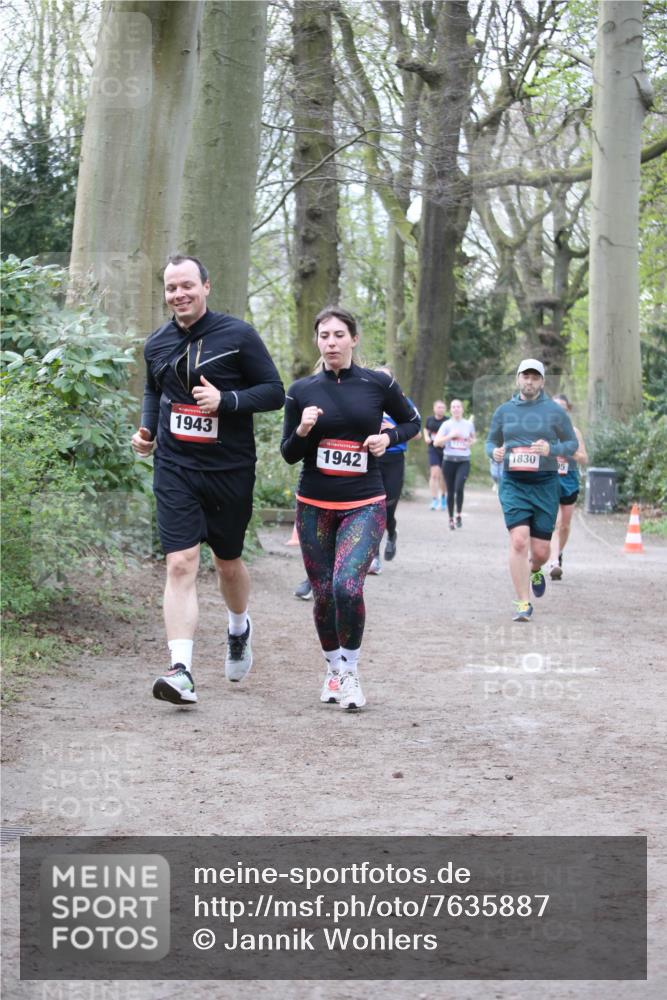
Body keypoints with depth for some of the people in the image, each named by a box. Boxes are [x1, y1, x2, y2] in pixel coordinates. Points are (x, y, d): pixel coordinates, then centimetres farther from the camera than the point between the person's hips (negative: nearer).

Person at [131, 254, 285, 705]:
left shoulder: (238, 335, -6)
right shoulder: (157, 344, 7)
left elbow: (274, 391, -6)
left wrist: (225, 400, -21)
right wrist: (147, 428, 6)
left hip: (230, 469, -2)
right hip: (175, 469, 2)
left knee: (228, 562, 14)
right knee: (181, 565, -12)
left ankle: (240, 630, 46)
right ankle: (181, 671, -17)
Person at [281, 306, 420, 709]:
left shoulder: (378, 384, -1)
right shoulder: (302, 390, 2)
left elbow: (412, 421, 15)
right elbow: (289, 454, 7)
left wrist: (388, 437, -5)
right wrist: (302, 431, -14)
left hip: (364, 505, -2)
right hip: (314, 506, 2)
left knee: (348, 586, -21)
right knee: (323, 594, 4)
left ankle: (351, 671, -1)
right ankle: (334, 670, 26)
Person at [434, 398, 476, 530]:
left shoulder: (469, 424, 7)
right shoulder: (447, 424, 1)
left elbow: (473, 439, 25)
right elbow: (436, 442, -5)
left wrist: (471, 442, 2)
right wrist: (450, 436, -15)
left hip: (464, 461, 0)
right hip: (449, 461, 0)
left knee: (459, 488, -21)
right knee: (450, 491, 5)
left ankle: (458, 515, -4)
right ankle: (451, 519, 20)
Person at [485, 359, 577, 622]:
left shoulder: (555, 411, 2)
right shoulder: (504, 411, 8)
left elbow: (572, 443, 7)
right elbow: (491, 441, 19)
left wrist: (551, 449, -14)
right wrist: (494, 452, -5)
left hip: (545, 484, 0)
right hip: (513, 484, 0)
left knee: (540, 550, 3)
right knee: (519, 540, -17)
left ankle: (534, 571, 42)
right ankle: (523, 603, -9)